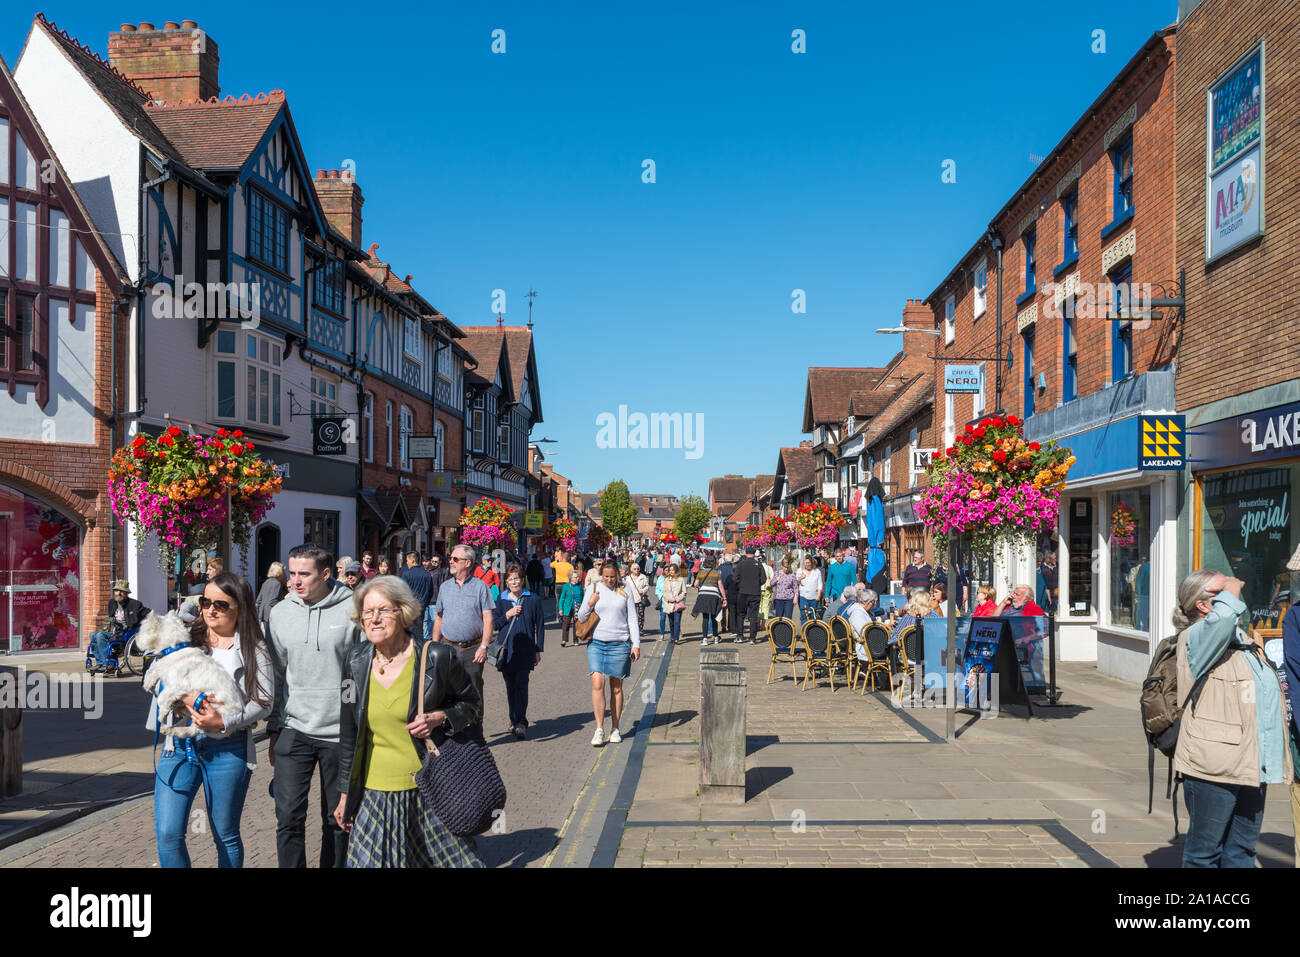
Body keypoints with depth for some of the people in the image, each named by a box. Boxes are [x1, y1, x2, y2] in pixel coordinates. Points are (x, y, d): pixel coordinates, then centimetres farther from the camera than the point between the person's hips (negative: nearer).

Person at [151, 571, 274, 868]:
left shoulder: (254, 649, 1)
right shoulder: (186, 638, 10)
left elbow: (263, 702, -5)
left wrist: (223, 722, -19)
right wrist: (186, 698, -15)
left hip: (228, 748, -2)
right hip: (180, 742, 2)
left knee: (226, 836, 9)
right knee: (167, 834, -4)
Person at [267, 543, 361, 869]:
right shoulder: (280, 613, 3)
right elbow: (277, 675, 11)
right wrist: (274, 729, 10)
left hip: (341, 732, -2)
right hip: (294, 730, 2)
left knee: (337, 820, 11)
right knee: (288, 818, -1)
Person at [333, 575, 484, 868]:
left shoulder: (436, 658, -9)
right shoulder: (356, 662, 2)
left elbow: (472, 706, 5)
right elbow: (348, 734, 11)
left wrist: (439, 718, -15)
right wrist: (345, 793, 12)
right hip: (374, 794, 3)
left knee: (451, 859, 0)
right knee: (370, 861, 4)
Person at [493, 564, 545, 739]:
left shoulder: (533, 599, 3)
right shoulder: (501, 600, 9)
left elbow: (540, 625, 7)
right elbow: (494, 623, 8)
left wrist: (538, 650, 4)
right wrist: (508, 615, -8)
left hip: (525, 651, -3)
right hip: (506, 650, 3)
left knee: (521, 684, -14)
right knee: (510, 686, 8)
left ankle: (521, 722, -16)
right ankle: (514, 720, 20)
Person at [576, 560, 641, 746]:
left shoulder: (624, 592, 6)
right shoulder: (593, 589, 6)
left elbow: (632, 619, 8)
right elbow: (581, 618, 9)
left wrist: (636, 644, 1)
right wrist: (589, 604, -10)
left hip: (619, 644, 0)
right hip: (596, 643, 0)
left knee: (616, 687, 4)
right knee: (597, 683, -13)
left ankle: (615, 728, 14)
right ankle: (599, 729, -8)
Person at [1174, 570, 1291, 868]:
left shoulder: (1241, 638, 19)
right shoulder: (1196, 637, -10)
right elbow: (1220, 620, -34)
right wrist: (1230, 594, -15)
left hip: (1250, 765, 9)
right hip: (1214, 765, -9)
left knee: (1242, 850, 14)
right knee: (1204, 852, 1)